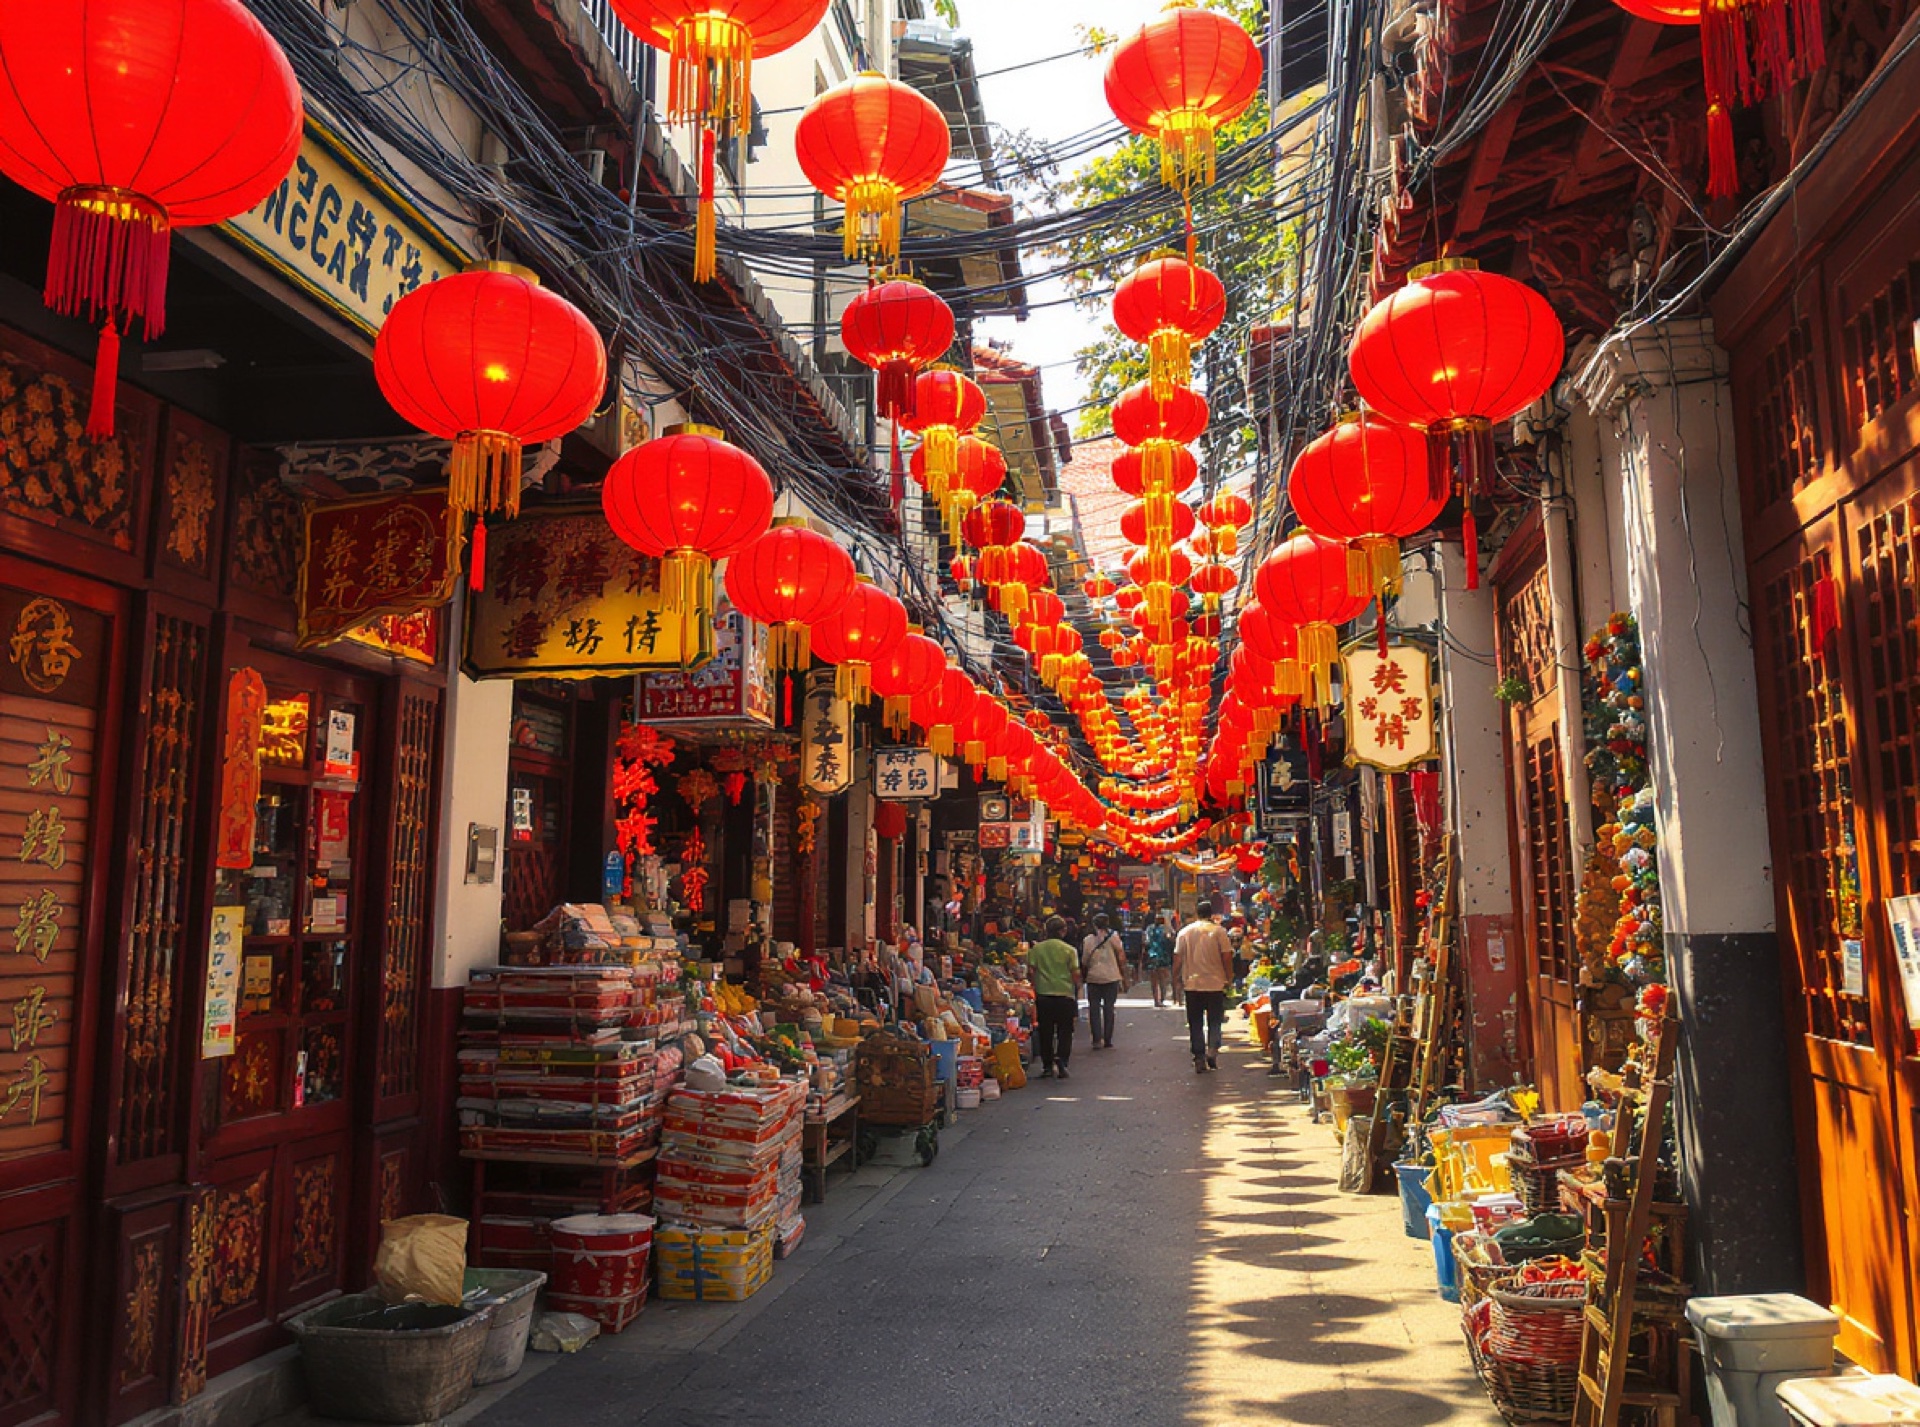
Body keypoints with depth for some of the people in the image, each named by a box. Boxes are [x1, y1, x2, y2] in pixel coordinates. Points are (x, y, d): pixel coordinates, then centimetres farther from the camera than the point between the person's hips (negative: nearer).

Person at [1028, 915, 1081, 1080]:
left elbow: (1030, 971, -3)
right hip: (1065, 994, -2)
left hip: (1043, 995, 2)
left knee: (1045, 1033, 11)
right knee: (1065, 1032, 8)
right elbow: (1075, 974, -5)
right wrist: (1077, 990, 12)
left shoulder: (1036, 948, 0)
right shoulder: (1069, 950, -4)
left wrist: (1034, 987, 11)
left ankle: (1047, 1066, 14)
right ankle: (1061, 1060, -9)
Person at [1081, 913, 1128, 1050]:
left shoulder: (1088, 939, 1)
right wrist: (1124, 976, 8)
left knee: (1094, 1009, 6)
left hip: (1093, 978, 0)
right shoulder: (1113, 936, -2)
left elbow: (1084, 961, 0)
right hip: (1111, 977, 0)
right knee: (1109, 1009, 6)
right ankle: (1108, 1040, 7)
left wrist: (1083, 976, 14)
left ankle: (1097, 1039, 0)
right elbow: (1121, 956, -1)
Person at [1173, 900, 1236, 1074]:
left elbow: (1178, 957, 1)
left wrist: (1176, 977, 13)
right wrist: (1229, 978, 5)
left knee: (1195, 1024, 8)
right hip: (1215, 983, -1)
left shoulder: (1185, 931, 2)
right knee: (1215, 1021, 10)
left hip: (1192, 984, 1)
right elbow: (1227, 957, -6)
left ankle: (1199, 1059, 7)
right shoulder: (1218, 931, -4)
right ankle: (1212, 1050, -11)